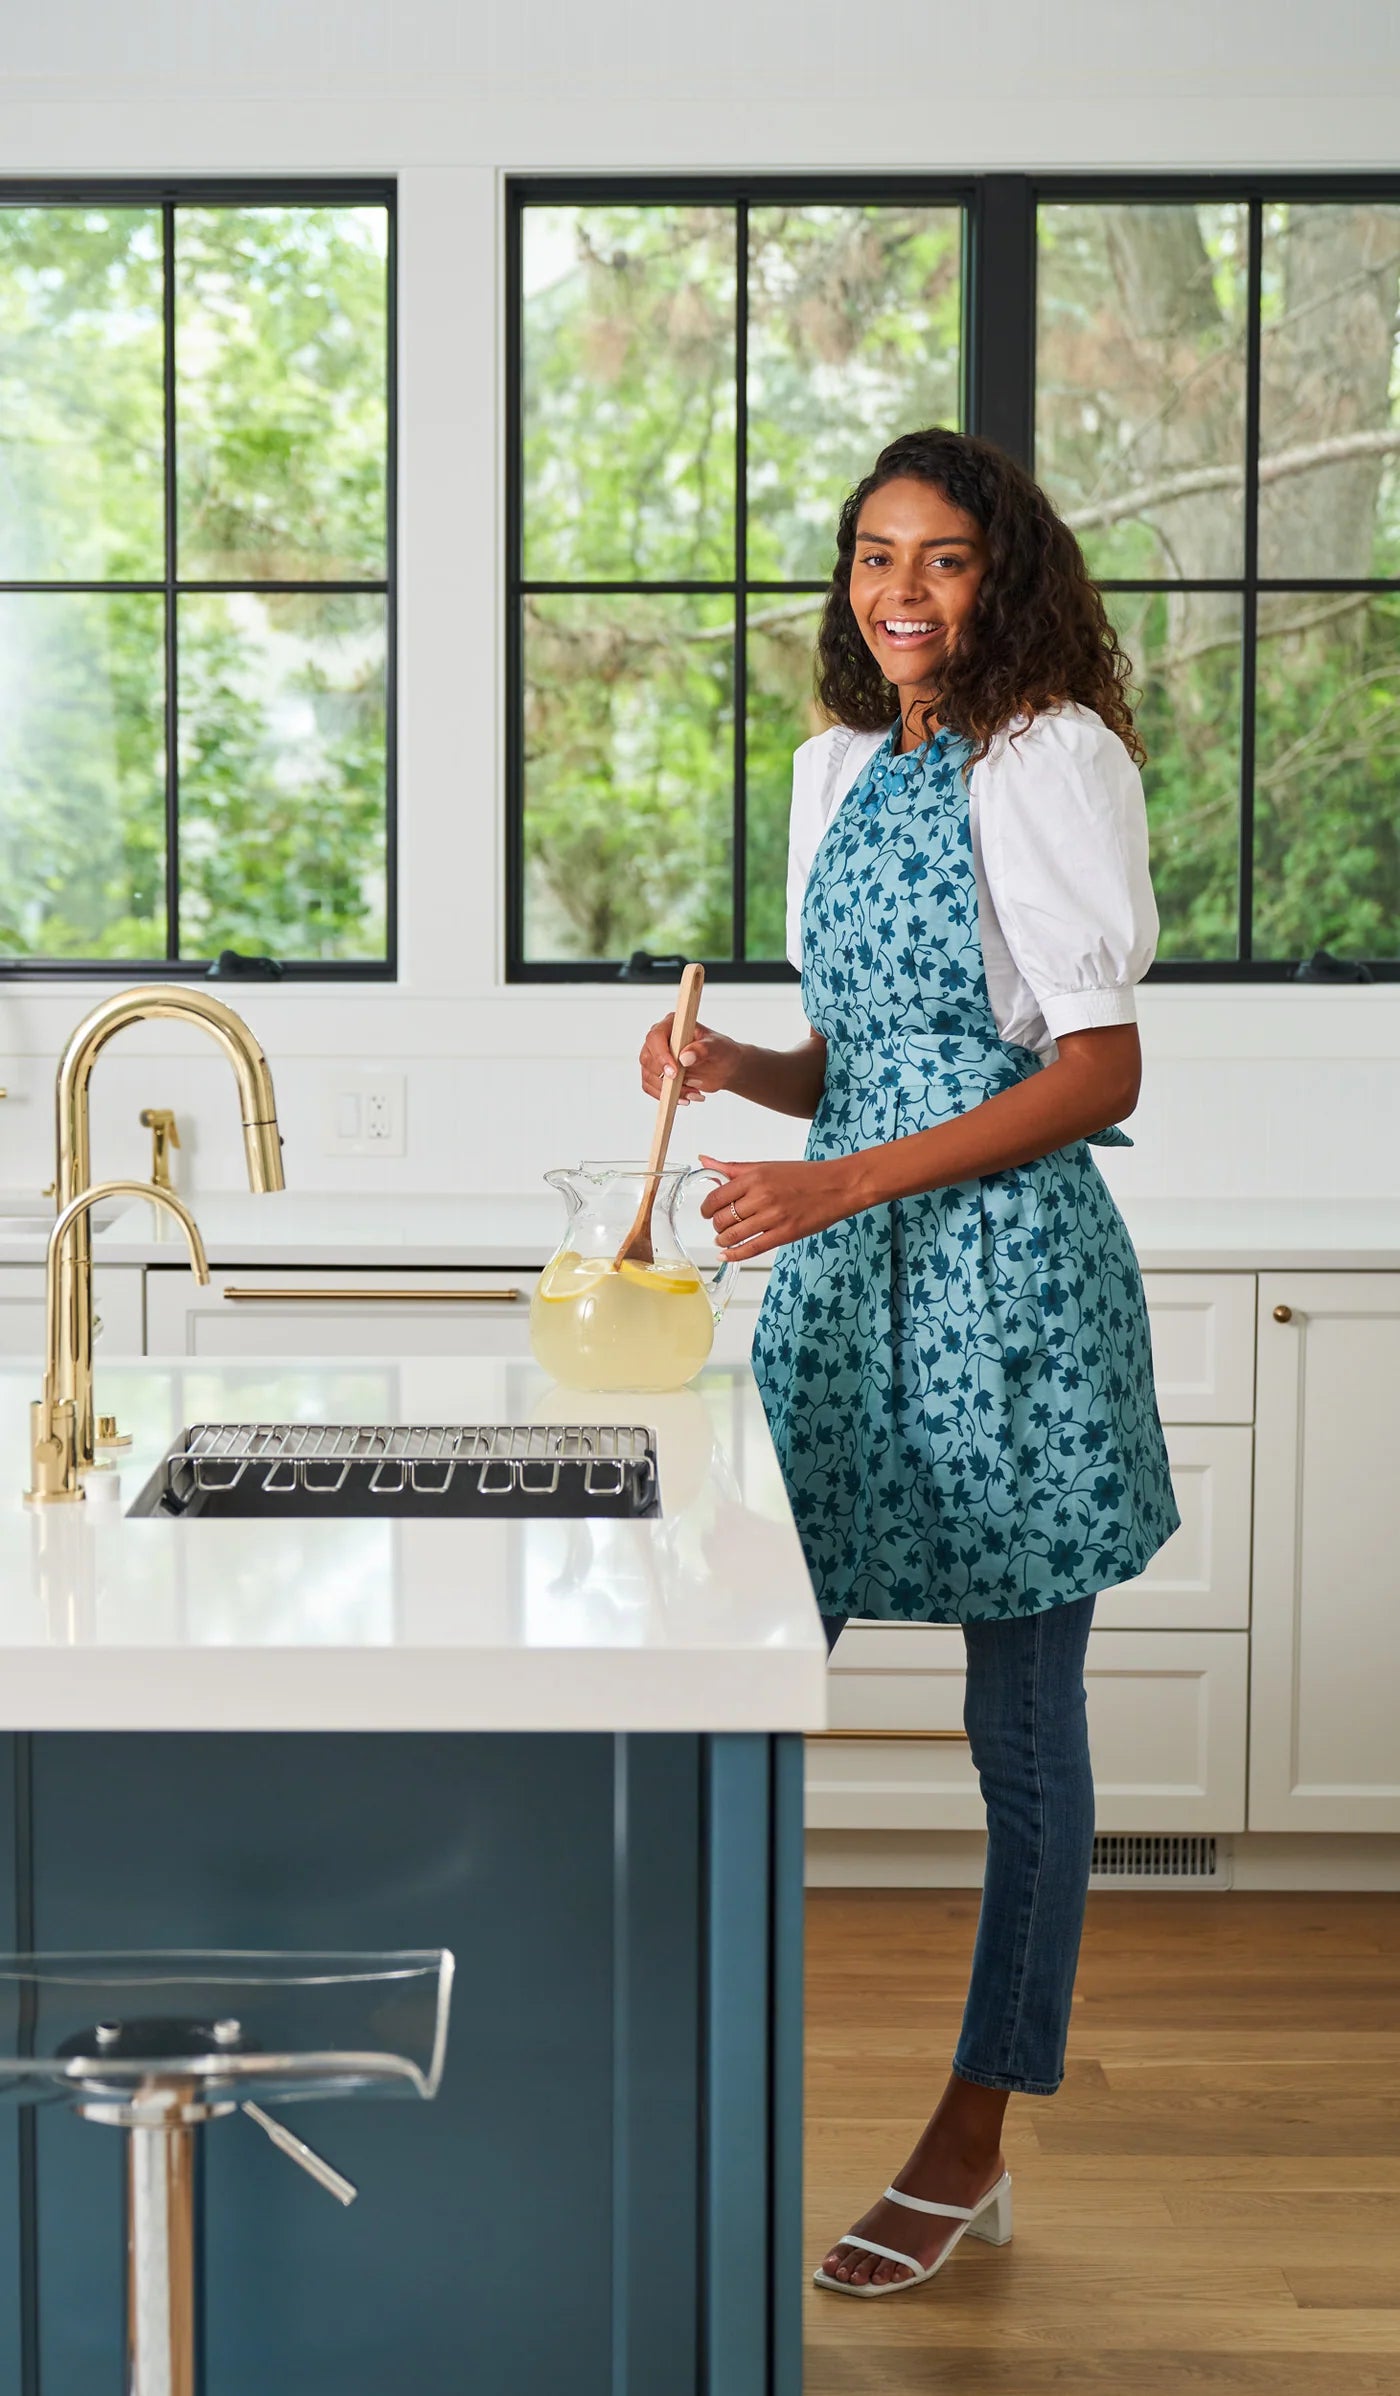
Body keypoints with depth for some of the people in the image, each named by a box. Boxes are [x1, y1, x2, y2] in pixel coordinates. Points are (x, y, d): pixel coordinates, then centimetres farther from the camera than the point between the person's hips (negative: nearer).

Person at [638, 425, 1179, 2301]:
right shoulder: (835, 768, 14)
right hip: (843, 1262, 6)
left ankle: (973, 2146, 16)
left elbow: (1099, 1075, -12)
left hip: (1007, 1266, -6)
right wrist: (744, 1068, -2)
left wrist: (847, 1180, -19)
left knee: (1021, 1726, 4)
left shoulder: (1054, 760, -7)